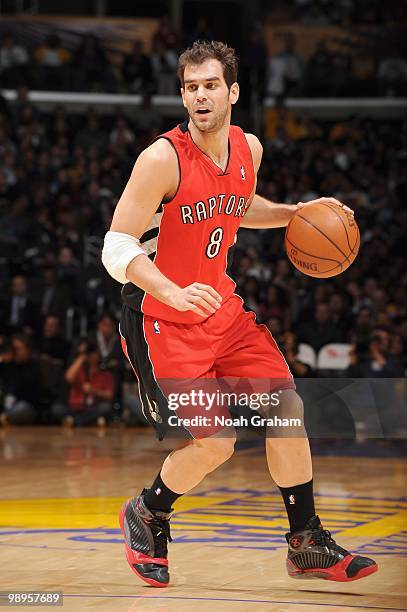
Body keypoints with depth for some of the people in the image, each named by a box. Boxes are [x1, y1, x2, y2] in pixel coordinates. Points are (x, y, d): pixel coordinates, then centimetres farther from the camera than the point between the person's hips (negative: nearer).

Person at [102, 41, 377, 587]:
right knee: (215, 443, -13)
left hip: (221, 306, 7)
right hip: (161, 317, -7)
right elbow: (117, 249, -23)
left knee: (288, 406, 1)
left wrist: (295, 213, 8)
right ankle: (146, 515, 17)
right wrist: (177, 295, -37)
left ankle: (307, 545, 15)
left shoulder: (249, 149, 2)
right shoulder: (163, 159, -21)